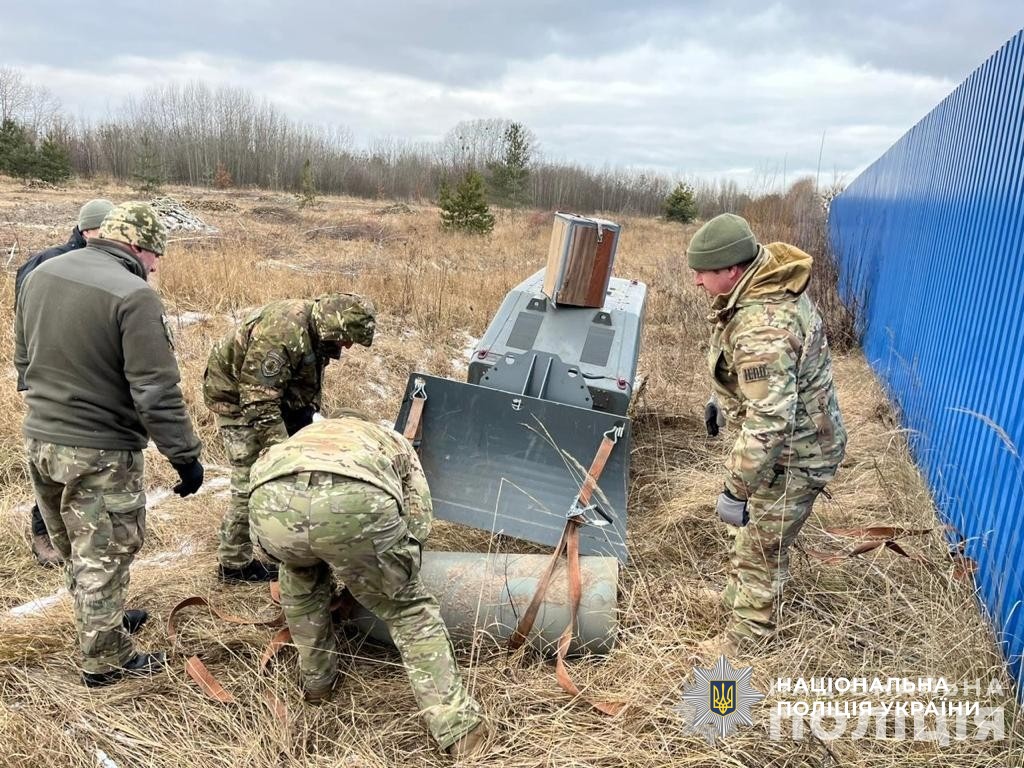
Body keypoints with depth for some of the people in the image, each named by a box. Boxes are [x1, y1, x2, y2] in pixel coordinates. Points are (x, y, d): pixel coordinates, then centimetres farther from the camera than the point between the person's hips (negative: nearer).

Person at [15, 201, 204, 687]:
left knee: (74, 550, 24)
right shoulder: (133, 296, -22)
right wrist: (185, 455, -15)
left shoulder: (40, 275, 4)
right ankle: (104, 660, 23)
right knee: (104, 557, 8)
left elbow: (23, 359, 16)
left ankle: (100, 622, 44)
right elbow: (156, 393, -23)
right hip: (100, 452, -8)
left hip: (39, 440, 8)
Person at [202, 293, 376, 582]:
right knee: (251, 482, -8)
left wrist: (312, 418, 8)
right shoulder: (282, 333, -35)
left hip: (277, 394, 9)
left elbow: (310, 384, 11)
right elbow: (258, 403, -34)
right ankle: (233, 564, 6)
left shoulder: (315, 329, -6)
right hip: (238, 399, -9)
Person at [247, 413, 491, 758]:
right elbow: (419, 523, 29)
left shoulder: (305, 434, 48)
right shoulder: (392, 439, 41)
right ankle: (457, 727, 18)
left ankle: (316, 680, 48)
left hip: (271, 501, 3)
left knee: (300, 580, 39)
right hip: (355, 501, -2)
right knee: (409, 609, 21)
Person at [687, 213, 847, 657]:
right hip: (796, 433, 10)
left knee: (761, 544, 9)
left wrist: (736, 488, -29)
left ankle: (750, 627, 30)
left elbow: (769, 423, -36)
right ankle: (738, 595, 49)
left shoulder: (763, 329, -36)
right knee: (754, 529, 27)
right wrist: (720, 398, 24)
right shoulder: (769, 280, -3)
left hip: (794, 453, -10)